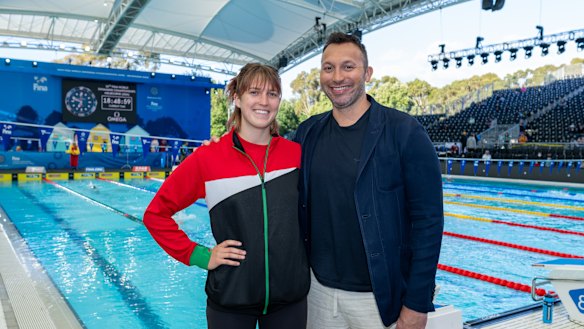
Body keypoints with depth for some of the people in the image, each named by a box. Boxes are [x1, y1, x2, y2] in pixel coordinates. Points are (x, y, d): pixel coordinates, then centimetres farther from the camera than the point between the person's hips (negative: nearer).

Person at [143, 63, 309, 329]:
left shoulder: (297, 154, -4)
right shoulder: (208, 158, -10)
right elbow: (155, 214, -4)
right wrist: (199, 256, -8)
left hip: (291, 296, 2)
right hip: (230, 299, -2)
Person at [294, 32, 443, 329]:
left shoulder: (404, 132, -12)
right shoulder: (308, 132, 2)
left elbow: (428, 221, -11)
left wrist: (417, 303, -11)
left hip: (379, 297, -4)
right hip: (318, 289, 4)